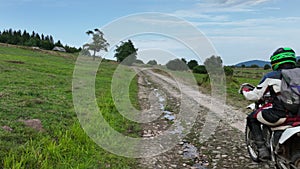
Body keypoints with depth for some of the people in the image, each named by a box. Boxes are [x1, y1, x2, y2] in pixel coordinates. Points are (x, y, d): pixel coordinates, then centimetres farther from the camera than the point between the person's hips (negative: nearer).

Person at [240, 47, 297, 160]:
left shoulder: (271, 76, -5)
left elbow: (254, 96, -1)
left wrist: (244, 90, 20)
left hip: (279, 116, -5)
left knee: (252, 118, 16)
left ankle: (262, 149, 7)